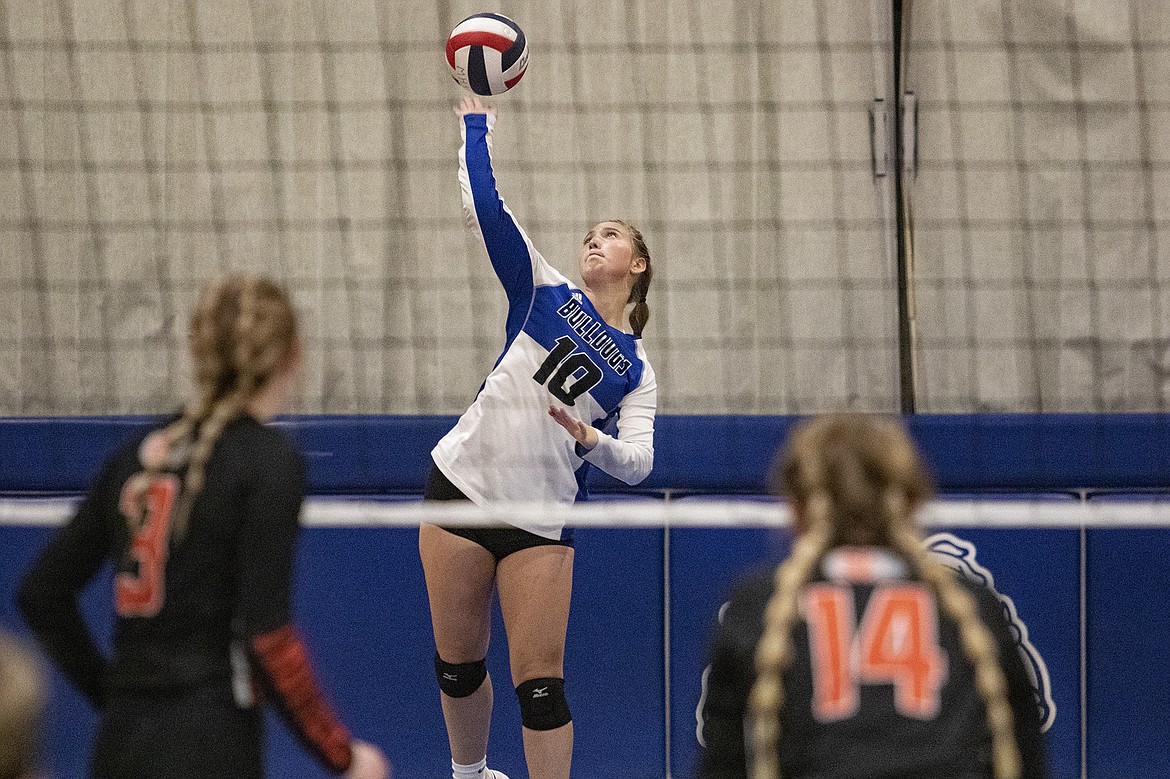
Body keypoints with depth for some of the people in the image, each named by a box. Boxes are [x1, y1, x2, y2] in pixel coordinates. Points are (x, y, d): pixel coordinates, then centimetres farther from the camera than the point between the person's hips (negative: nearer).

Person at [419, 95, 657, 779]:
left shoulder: (638, 370, 8)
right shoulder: (546, 291, 7)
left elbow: (637, 464, -5)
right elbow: (484, 206, -1)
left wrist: (593, 440, -24)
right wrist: (476, 125, 0)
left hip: (542, 517, 0)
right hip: (463, 484, 0)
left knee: (539, 677, -8)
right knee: (458, 662, 7)